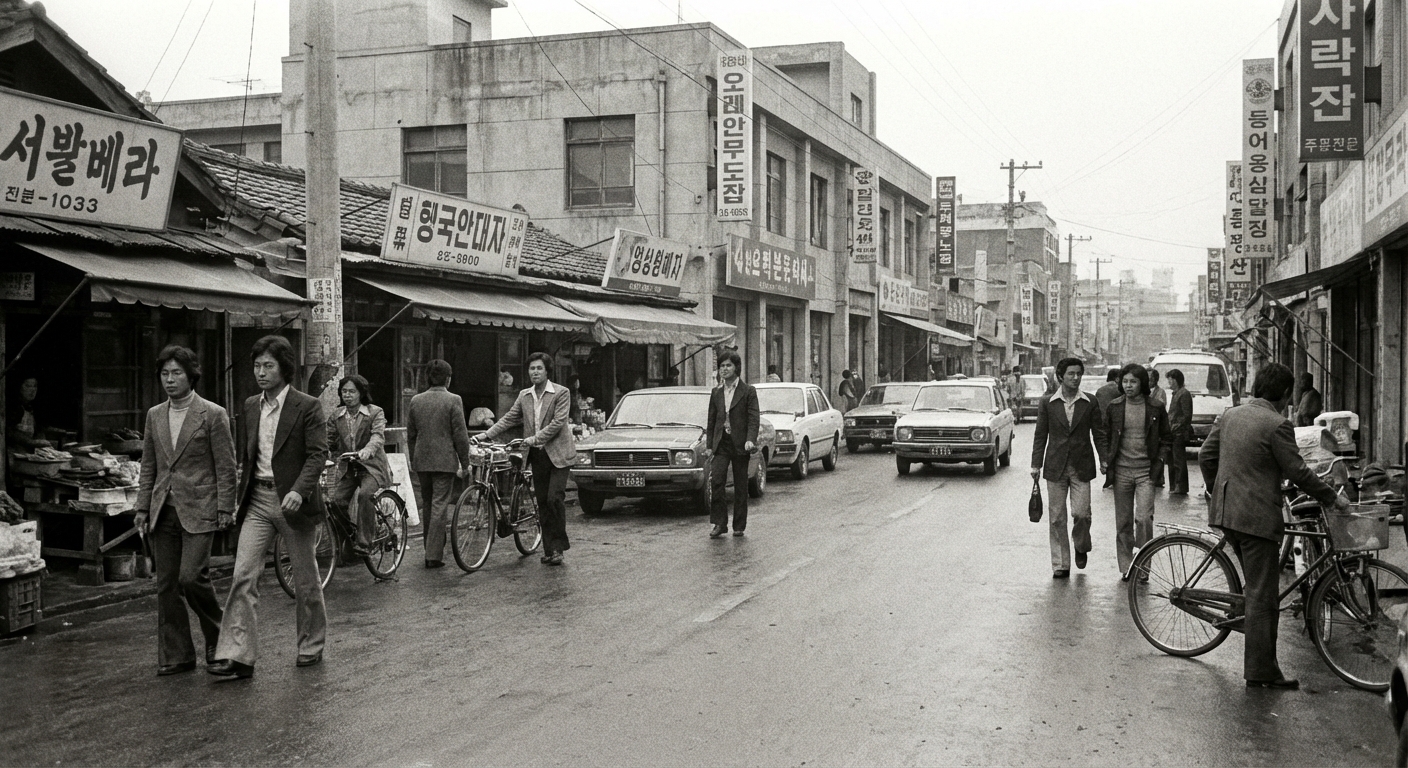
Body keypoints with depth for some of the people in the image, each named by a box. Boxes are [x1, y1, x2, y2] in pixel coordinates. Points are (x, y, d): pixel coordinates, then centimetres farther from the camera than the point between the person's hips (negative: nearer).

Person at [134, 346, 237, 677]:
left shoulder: (213, 414, -4)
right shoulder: (154, 416, 13)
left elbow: (226, 468, -4)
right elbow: (148, 467, 17)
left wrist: (225, 510, -7)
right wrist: (142, 508, 10)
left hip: (198, 510, -5)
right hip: (163, 511, 5)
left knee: (191, 577, -14)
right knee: (166, 585, 4)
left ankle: (218, 637, 12)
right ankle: (175, 656, 13)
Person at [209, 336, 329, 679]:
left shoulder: (307, 406, -7)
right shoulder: (250, 407, 11)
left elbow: (318, 454, -14)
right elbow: (245, 456, 19)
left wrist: (299, 490, -27)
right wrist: (242, 494, 12)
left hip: (292, 500, -4)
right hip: (257, 500, 4)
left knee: (305, 579, 8)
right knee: (243, 575, -7)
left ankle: (311, 645, 26)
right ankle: (236, 655, -8)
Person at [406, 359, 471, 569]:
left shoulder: (416, 400, 5)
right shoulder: (453, 400, -9)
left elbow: (410, 434, 11)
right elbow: (460, 434, -8)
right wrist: (464, 462, 1)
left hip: (422, 461, 5)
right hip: (444, 461, -5)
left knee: (428, 506, 15)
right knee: (440, 507, -3)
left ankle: (430, 552, 23)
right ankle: (434, 555, -5)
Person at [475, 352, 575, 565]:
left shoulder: (561, 393, -6)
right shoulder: (524, 396, 11)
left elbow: (558, 423, -14)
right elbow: (509, 419, 11)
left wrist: (535, 438, -20)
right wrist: (486, 435, 0)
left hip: (557, 454, -5)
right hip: (537, 455, 5)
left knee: (554, 498, -14)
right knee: (542, 502, 6)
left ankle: (558, 547, -3)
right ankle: (548, 549, 12)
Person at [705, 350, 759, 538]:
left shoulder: (748, 391, 0)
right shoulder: (716, 393, 12)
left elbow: (753, 418, -7)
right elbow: (711, 421, 15)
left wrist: (751, 440, -21)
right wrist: (709, 445, 10)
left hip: (740, 444, -3)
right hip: (721, 444, 3)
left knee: (741, 486, 4)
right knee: (715, 481, -12)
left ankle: (739, 526, 14)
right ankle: (719, 523, -5)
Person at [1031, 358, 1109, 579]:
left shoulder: (1090, 403, 4)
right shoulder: (1048, 404, 4)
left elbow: (1099, 433, 7)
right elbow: (1040, 435, 6)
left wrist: (1104, 459, -3)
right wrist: (1036, 464, 2)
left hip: (1081, 467, -1)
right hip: (1056, 468, 1)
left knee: (1081, 513, -10)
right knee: (1057, 518, 3)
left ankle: (1081, 547, 21)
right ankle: (1060, 564, 11)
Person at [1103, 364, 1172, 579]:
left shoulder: (1155, 408, 0)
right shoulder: (1114, 407, 3)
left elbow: (1166, 437, 11)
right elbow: (1106, 436, 14)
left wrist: (1159, 460, -1)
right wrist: (1106, 460, 3)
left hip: (1145, 470, -2)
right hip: (1121, 470, 2)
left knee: (1144, 518, -13)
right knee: (1123, 522, 6)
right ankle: (1125, 567, 16)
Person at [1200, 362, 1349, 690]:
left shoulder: (1230, 414, 9)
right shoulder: (1277, 425, -14)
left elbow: (1206, 456, 13)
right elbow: (1298, 472, -12)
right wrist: (1332, 497, 0)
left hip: (1225, 512, 8)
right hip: (1258, 516, -8)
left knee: (1257, 586, 20)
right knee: (1262, 596, -2)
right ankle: (1261, 672, 2)